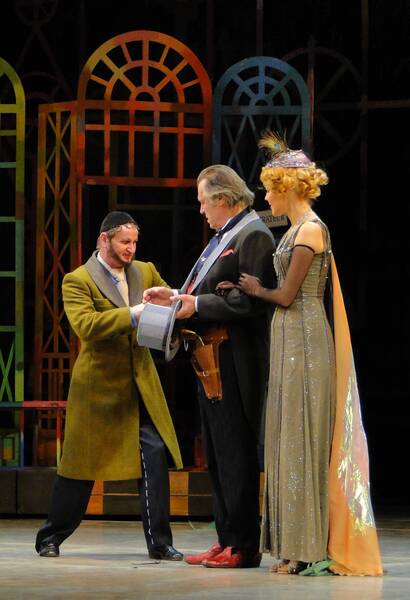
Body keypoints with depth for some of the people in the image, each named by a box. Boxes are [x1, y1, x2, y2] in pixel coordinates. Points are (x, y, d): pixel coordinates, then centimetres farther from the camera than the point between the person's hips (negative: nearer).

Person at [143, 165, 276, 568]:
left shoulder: (253, 236, -13)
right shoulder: (224, 236, 17)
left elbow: (251, 301, -21)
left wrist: (197, 305, -17)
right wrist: (176, 296, 9)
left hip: (235, 362, -10)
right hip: (213, 358, 10)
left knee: (235, 452, -6)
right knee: (217, 452, 13)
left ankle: (243, 546, -1)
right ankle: (227, 540, 19)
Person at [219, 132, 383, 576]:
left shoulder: (310, 230, -13)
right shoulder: (298, 229, 16)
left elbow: (286, 295, -14)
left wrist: (256, 290, 3)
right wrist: (246, 286, 8)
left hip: (303, 341, -10)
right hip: (291, 340, 10)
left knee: (301, 439, -7)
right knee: (290, 439, 10)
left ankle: (311, 550, -4)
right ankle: (299, 547, 13)